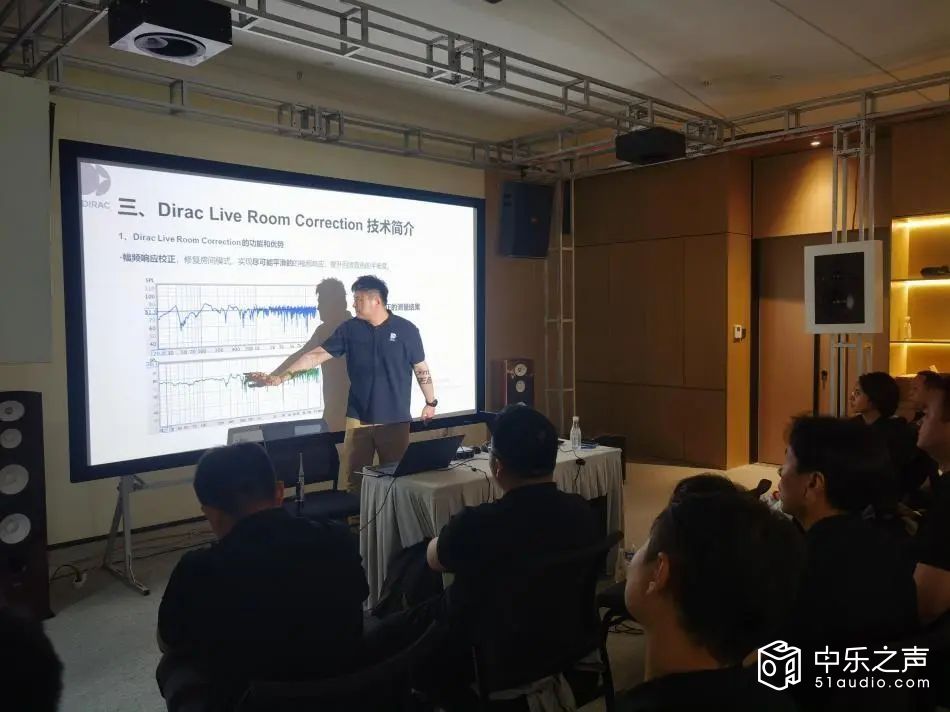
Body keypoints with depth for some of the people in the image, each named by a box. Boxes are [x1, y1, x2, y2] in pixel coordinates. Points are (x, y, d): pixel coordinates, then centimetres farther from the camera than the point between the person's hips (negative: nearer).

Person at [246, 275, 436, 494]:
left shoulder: (406, 330, -4)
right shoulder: (349, 329, 3)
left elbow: (421, 368, 5)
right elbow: (316, 355, 0)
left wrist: (431, 403, 7)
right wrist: (279, 377, -7)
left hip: (395, 420, -2)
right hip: (359, 418, 2)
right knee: (351, 480, 5)